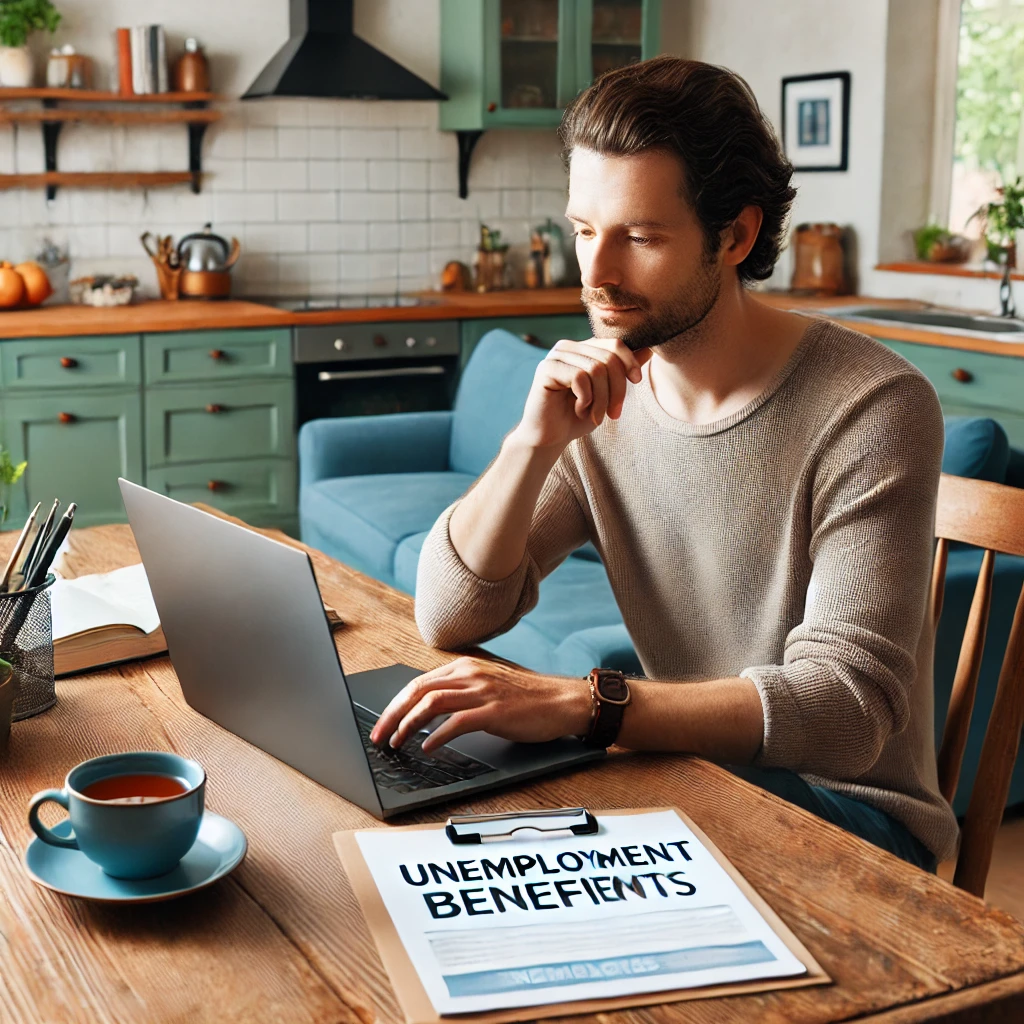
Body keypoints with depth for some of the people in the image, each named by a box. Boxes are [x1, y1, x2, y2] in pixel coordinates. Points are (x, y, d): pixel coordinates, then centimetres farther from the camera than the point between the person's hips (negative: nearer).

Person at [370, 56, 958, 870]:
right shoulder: (598, 400, -3)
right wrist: (535, 443, -22)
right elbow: (449, 619, -6)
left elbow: (848, 706, -28)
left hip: (853, 810, -4)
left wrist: (580, 704, -39)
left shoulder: (872, 407, -19)